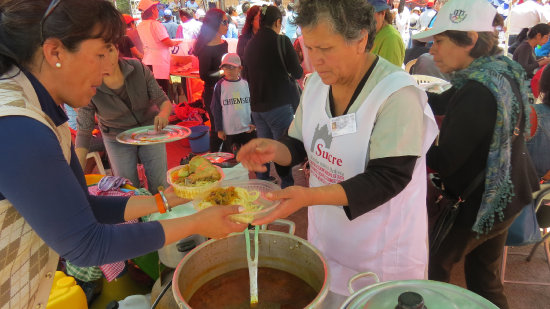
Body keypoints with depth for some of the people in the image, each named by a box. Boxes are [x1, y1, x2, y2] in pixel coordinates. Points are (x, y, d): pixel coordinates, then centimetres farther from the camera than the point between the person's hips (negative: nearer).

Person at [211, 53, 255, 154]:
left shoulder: (246, 83, 1)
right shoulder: (220, 86, -3)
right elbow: (215, 108, 0)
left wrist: (254, 122, 0)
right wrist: (219, 129, -2)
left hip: (248, 129, 2)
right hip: (229, 131, -1)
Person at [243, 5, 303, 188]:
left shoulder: (250, 44, 8)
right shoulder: (281, 41, -9)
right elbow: (297, 73, -7)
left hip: (257, 106, 6)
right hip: (279, 104, -6)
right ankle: (287, 187, 7)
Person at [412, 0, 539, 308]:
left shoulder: (479, 92, -31)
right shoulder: (502, 72, -1)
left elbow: (444, 162, -26)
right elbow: (442, 103, 7)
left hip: (477, 204, -8)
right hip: (502, 197, 9)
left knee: (432, 267, 15)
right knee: (485, 277, 25)